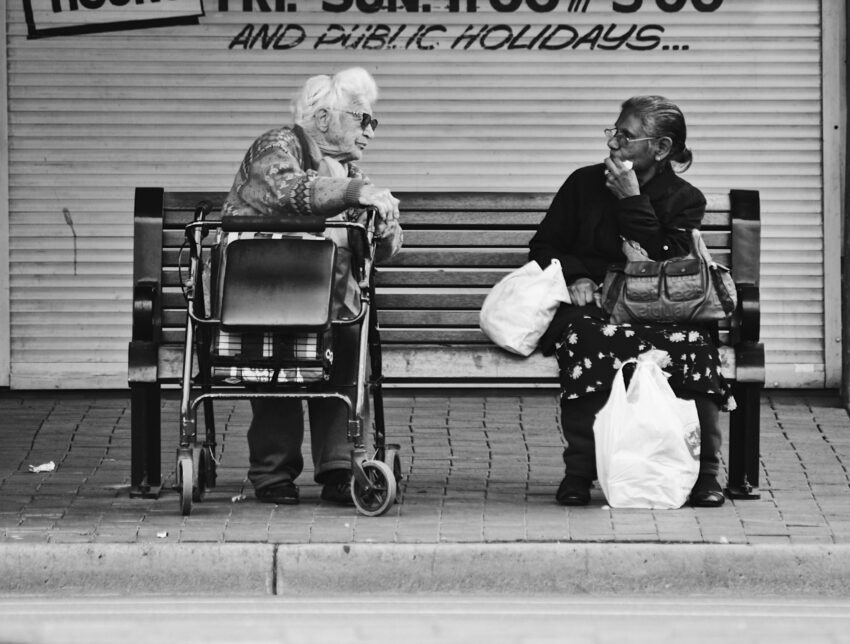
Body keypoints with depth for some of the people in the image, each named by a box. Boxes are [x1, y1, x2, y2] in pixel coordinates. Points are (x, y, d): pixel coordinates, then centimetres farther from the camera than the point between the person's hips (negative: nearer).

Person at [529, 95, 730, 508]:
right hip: (587, 305, 0)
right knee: (588, 338, -38)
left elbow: (665, 265, -8)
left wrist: (632, 200, -11)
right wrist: (576, 276, -6)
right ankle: (578, 470, -33)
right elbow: (543, 247, 15)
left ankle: (705, 471, -25)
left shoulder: (685, 201, 7)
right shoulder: (584, 184, 10)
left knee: (692, 343, -34)